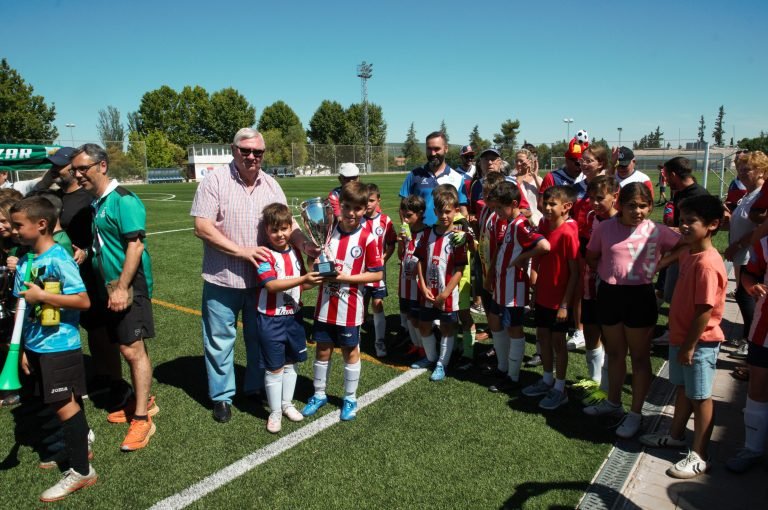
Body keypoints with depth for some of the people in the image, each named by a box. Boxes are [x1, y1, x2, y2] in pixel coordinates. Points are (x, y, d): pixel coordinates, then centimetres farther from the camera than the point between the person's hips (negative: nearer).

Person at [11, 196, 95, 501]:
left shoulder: (59, 259, -17)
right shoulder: (25, 263, 7)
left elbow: (83, 301, -21)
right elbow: (24, 308, 12)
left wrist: (41, 296, -20)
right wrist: (24, 348, 12)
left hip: (60, 348, -7)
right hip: (37, 347, 7)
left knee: (65, 406, -1)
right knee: (64, 404, 18)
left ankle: (81, 471, 11)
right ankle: (77, 448, 37)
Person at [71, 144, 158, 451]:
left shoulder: (123, 200, -14)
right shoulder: (95, 202, 13)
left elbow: (135, 244, -20)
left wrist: (122, 288, -23)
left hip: (128, 287, -9)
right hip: (108, 287, 9)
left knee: (133, 350, -6)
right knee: (127, 349, 16)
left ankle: (142, 420, 1)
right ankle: (142, 401, 30)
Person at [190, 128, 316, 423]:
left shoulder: (270, 185, 6)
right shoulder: (215, 180, -8)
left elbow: (286, 223, 4)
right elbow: (202, 227, -14)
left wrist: (303, 244, -16)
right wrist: (241, 251, -19)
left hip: (262, 277, 4)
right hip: (222, 278, -3)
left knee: (260, 337, 16)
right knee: (220, 341, 9)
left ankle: (256, 388, 35)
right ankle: (222, 396, 27)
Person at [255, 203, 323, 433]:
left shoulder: (295, 252, 6)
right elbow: (271, 285, -26)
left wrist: (316, 280, -7)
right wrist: (303, 279, -32)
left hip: (293, 316, 6)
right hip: (271, 319, -6)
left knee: (290, 363, 17)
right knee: (274, 368, 5)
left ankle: (287, 404, 34)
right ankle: (275, 412, 20)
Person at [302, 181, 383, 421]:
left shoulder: (368, 238, -11)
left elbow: (377, 274, -11)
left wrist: (345, 277, -18)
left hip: (350, 306, -3)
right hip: (325, 304, 3)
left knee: (351, 352, 12)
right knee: (322, 350, 14)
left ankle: (350, 399, 29)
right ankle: (319, 394, 33)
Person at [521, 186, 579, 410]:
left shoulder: (568, 233, -20)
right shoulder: (543, 226, 2)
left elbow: (575, 272, -18)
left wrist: (565, 304, -17)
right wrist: (535, 288, 9)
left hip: (559, 299, -7)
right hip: (543, 295, 7)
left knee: (558, 341, 5)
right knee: (543, 336, 16)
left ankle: (560, 389, 21)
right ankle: (547, 380, 34)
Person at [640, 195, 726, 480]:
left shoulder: (707, 264, -25)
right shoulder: (687, 252, 3)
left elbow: (705, 310, -25)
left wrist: (689, 346, -19)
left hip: (700, 342, -9)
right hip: (681, 336, 9)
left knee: (700, 397, 4)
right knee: (683, 388, 22)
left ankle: (699, 457, 18)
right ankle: (676, 436, 40)